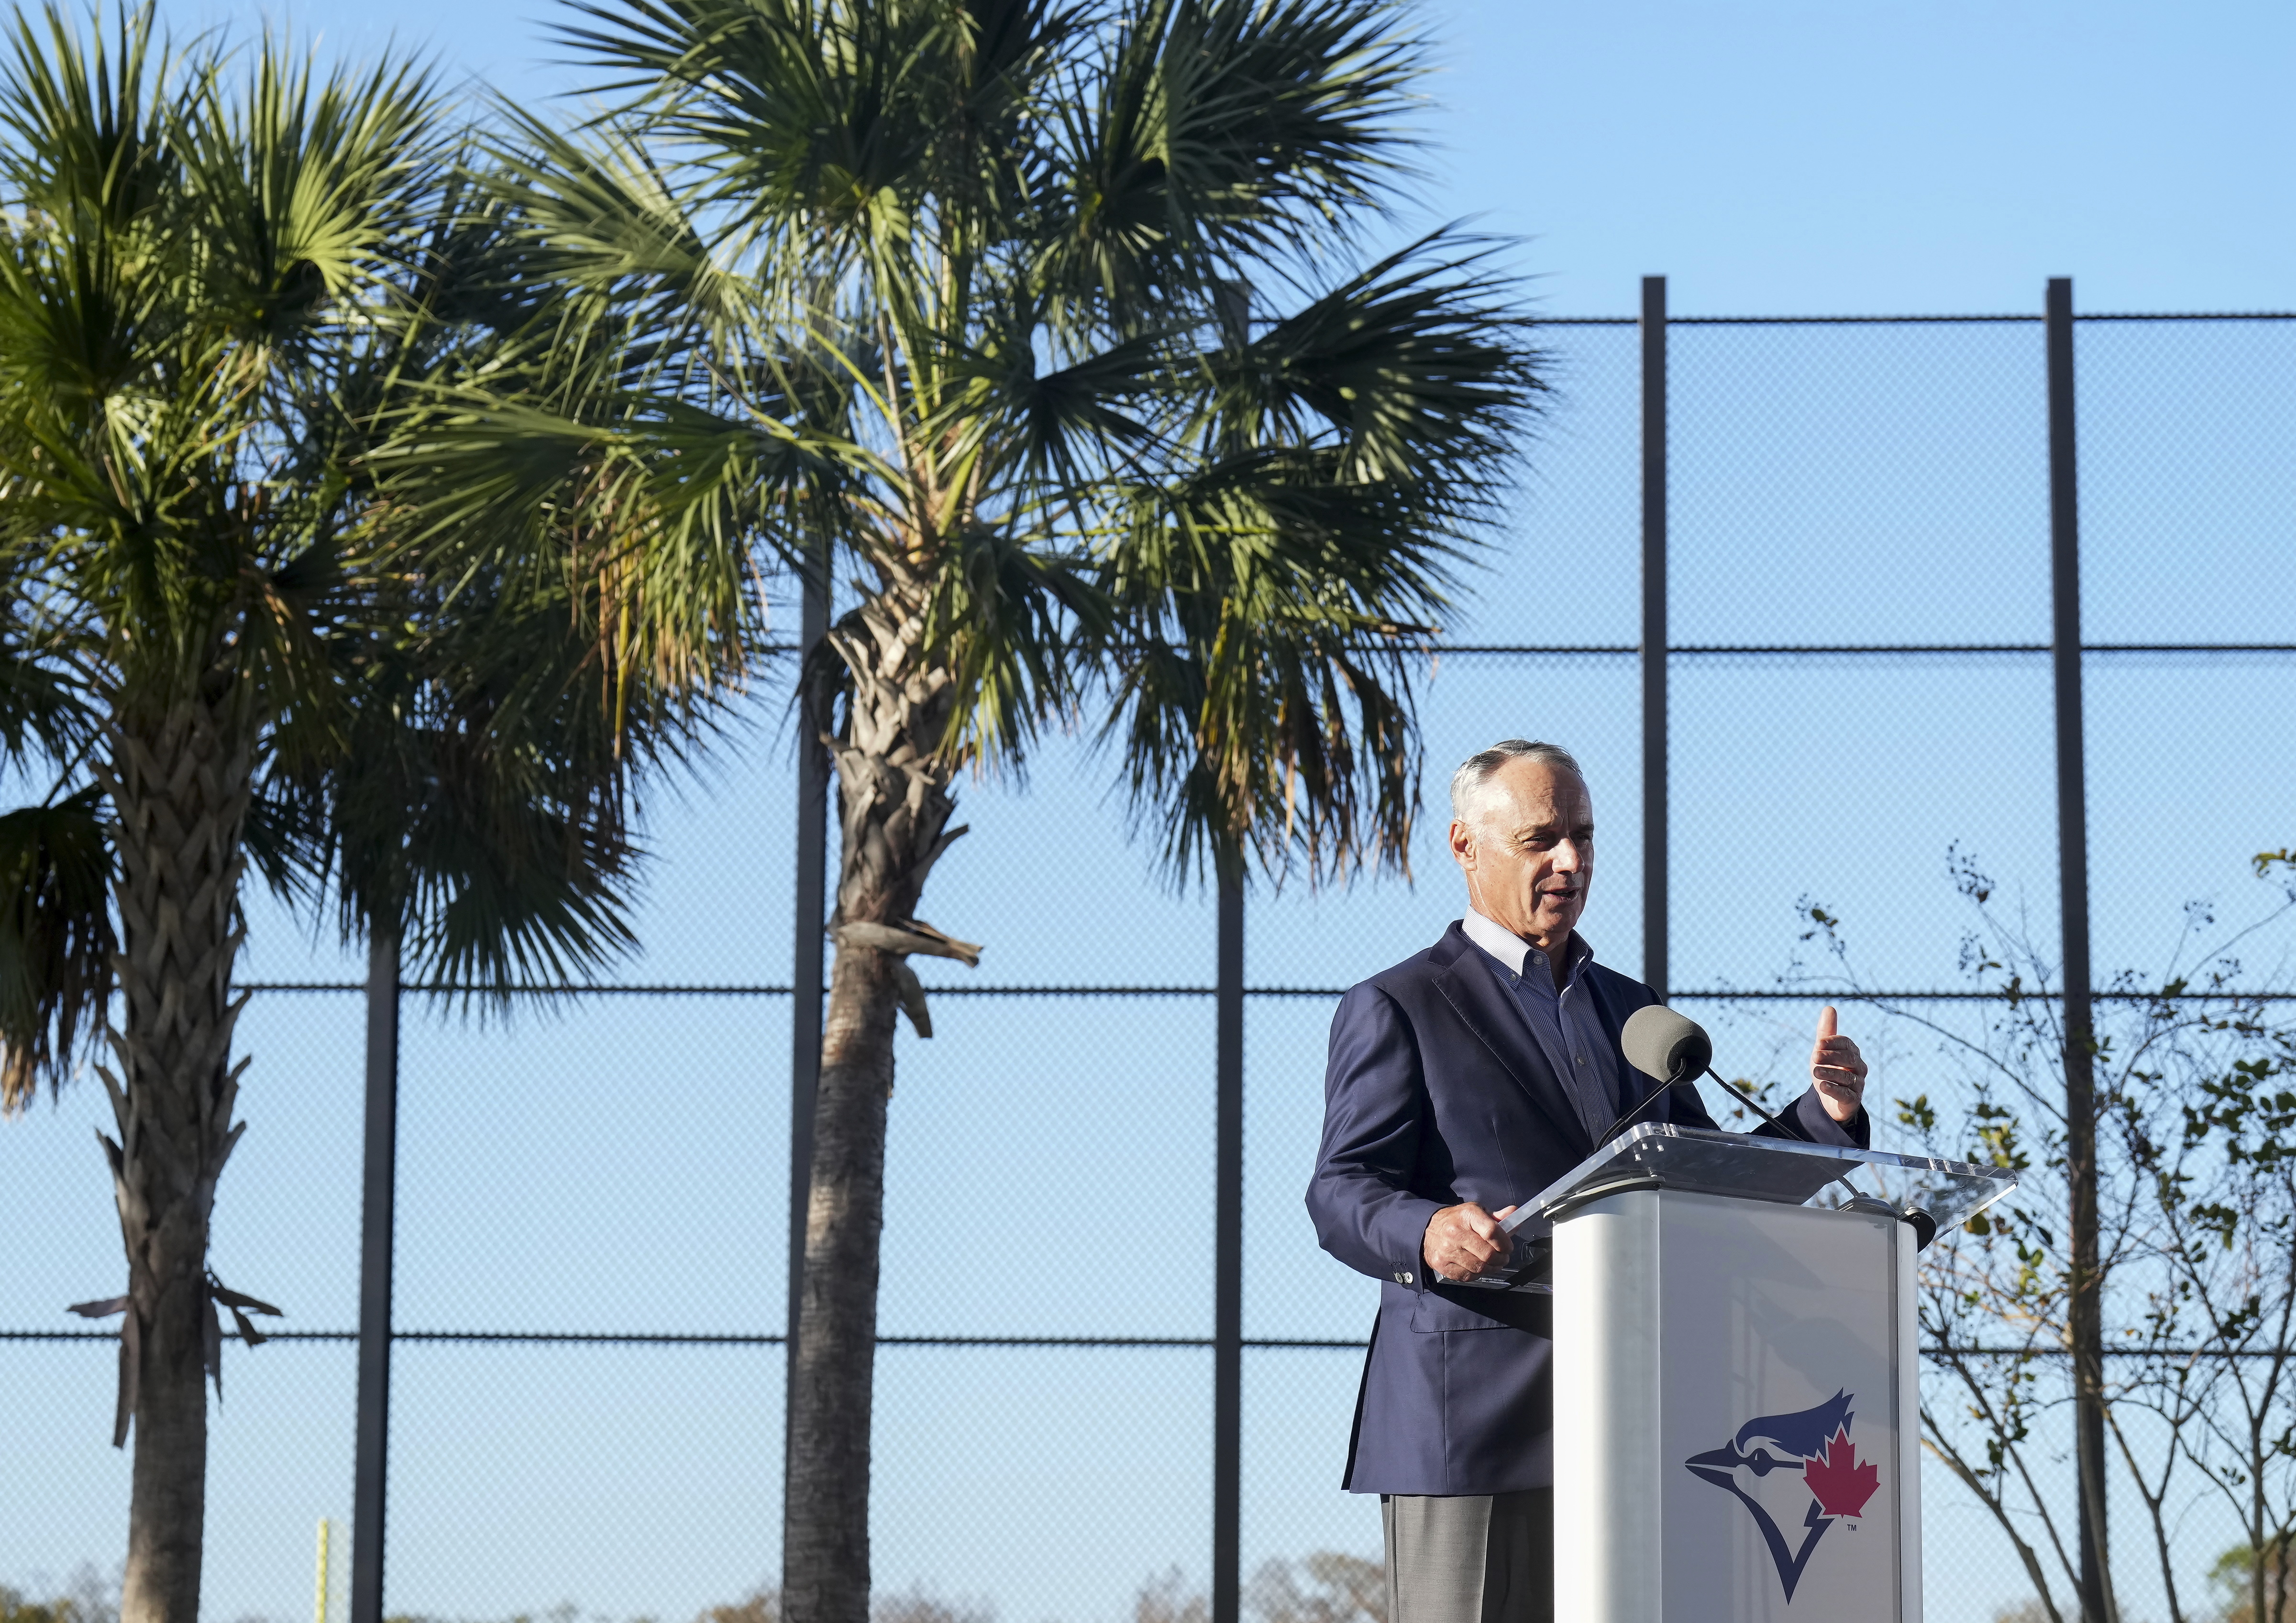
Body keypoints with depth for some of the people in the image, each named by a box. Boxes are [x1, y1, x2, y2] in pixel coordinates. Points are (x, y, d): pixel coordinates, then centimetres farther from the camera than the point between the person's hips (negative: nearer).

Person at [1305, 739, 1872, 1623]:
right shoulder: (1396, 1009, 3)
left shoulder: (1634, 1011, 23)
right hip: (1473, 1428, -6)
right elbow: (1342, 1194, -6)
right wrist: (1427, 1233, -29)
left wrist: (1821, 1116, 5)